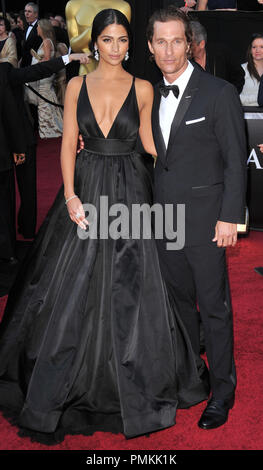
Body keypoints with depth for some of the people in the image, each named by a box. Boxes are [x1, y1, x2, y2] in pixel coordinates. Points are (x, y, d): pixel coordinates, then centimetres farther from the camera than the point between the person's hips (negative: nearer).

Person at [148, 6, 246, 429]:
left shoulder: (219, 93, -10)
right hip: (164, 215, 6)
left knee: (214, 305, 2)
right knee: (179, 296, 18)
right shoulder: (152, 94, 7)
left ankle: (222, 389, 18)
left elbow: (235, 160, -10)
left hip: (205, 216, -6)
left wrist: (230, 217, -14)